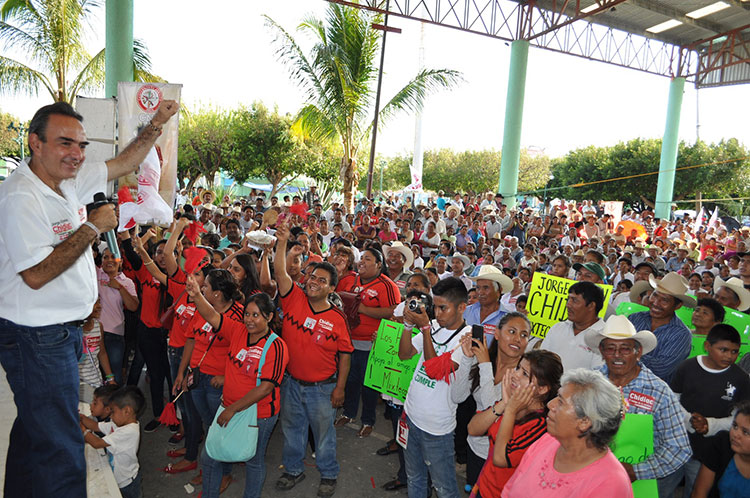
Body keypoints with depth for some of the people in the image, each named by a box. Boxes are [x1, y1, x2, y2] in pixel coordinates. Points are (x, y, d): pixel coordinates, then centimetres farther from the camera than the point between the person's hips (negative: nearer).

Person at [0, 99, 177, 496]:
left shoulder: (69, 180, 4)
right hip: (37, 339, -9)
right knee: (60, 449, -1)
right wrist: (93, 227, -22)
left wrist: (157, 123, 5)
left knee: (34, 429, 26)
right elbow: (36, 274, -26)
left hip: (62, 331, 10)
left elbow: (124, 163, 15)